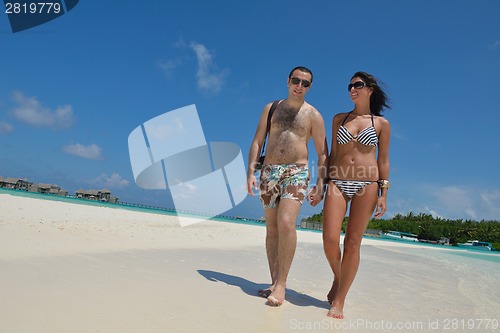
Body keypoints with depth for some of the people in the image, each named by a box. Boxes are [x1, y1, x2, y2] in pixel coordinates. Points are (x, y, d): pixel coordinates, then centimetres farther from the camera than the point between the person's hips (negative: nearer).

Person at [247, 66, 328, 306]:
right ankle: (274, 282, 15)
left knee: (286, 223, -22)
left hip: (296, 172, -3)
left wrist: (320, 184, -5)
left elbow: (323, 153, 5)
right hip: (269, 171, 3)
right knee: (271, 229, 5)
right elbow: (257, 142, 8)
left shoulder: (313, 115, 7)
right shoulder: (271, 108, 13)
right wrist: (251, 172, -3)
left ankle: (281, 284, -12)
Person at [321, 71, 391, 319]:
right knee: (330, 240, -10)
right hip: (338, 183, 2)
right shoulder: (339, 119, 13)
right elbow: (332, 153, 13)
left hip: (366, 185, -1)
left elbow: (383, 160, 7)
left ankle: (339, 301, 10)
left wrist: (383, 193, -1)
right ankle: (338, 277, 22)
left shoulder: (382, 124, 8)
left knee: (352, 243, -1)